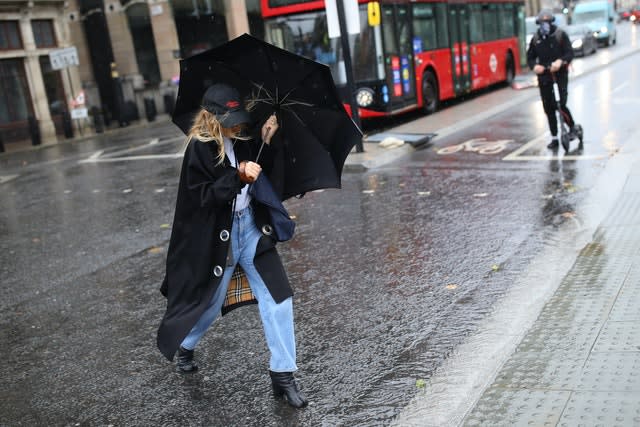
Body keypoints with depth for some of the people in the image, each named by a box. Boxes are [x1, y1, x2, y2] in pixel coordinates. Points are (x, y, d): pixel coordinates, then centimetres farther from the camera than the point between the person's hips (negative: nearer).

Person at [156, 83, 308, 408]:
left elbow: (265, 174, 7)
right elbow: (203, 196, -20)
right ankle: (184, 346, 47)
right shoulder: (199, 148, -14)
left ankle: (282, 375, 9)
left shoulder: (242, 140, 2)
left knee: (277, 298, -3)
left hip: (251, 226, 5)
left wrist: (268, 142, -7)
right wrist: (238, 176, -31)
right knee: (211, 301, 13)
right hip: (219, 234, -4)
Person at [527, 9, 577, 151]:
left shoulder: (561, 35, -3)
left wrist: (560, 61, -29)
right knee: (548, 107, 6)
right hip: (544, 75, 4)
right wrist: (534, 66, -13)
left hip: (560, 73, -3)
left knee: (561, 104, -15)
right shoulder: (535, 38, 6)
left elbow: (570, 52, -8)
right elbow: (530, 56, 10)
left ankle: (572, 127, 12)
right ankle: (554, 138, 17)